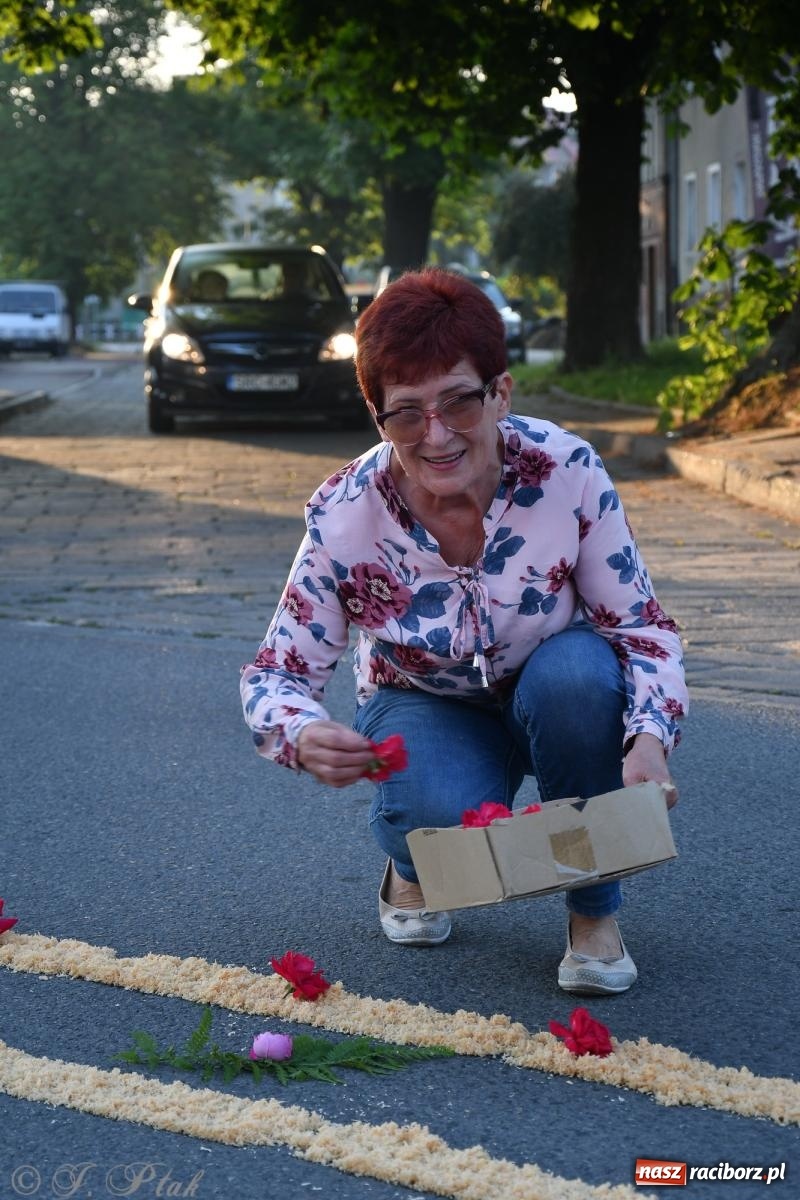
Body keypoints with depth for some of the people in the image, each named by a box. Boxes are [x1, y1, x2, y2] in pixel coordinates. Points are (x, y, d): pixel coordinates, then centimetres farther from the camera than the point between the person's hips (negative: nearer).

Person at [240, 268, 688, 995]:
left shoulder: (568, 472, -26)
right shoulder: (344, 518, -25)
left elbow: (642, 626, -16)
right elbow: (277, 674, -18)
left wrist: (649, 739, -36)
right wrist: (304, 736, -43)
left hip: (552, 696, 1)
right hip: (427, 707, -1)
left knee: (578, 670, -35)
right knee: (447, 815, -34)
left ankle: (595, 910, -12)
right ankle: (415, 872, 8)